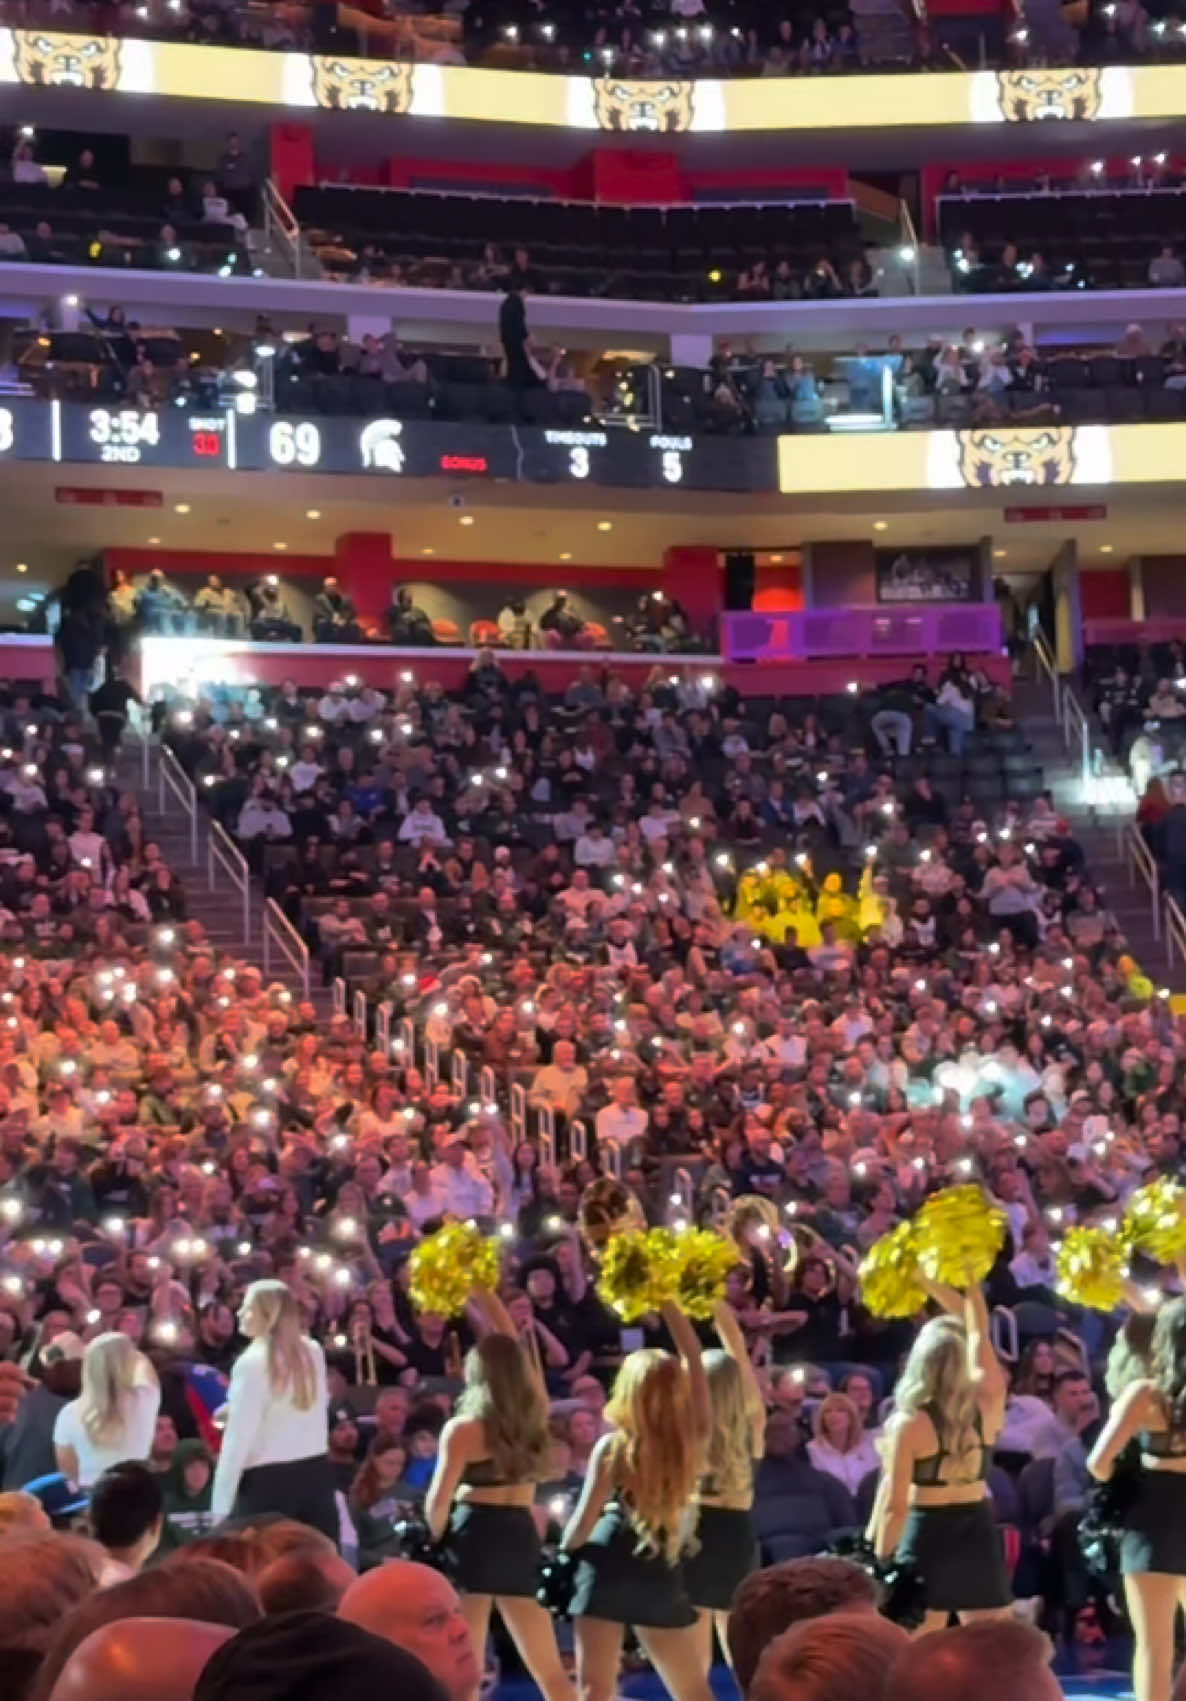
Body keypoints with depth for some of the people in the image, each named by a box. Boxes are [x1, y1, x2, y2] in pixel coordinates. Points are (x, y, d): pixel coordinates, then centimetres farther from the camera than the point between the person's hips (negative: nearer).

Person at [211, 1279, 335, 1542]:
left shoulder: (252, 1363, -12)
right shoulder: (313, 1352, 7)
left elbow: (238, 1437, -14)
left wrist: (220, 1505, -11)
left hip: (268, 1481, -6)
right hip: (316, 1472, 6)